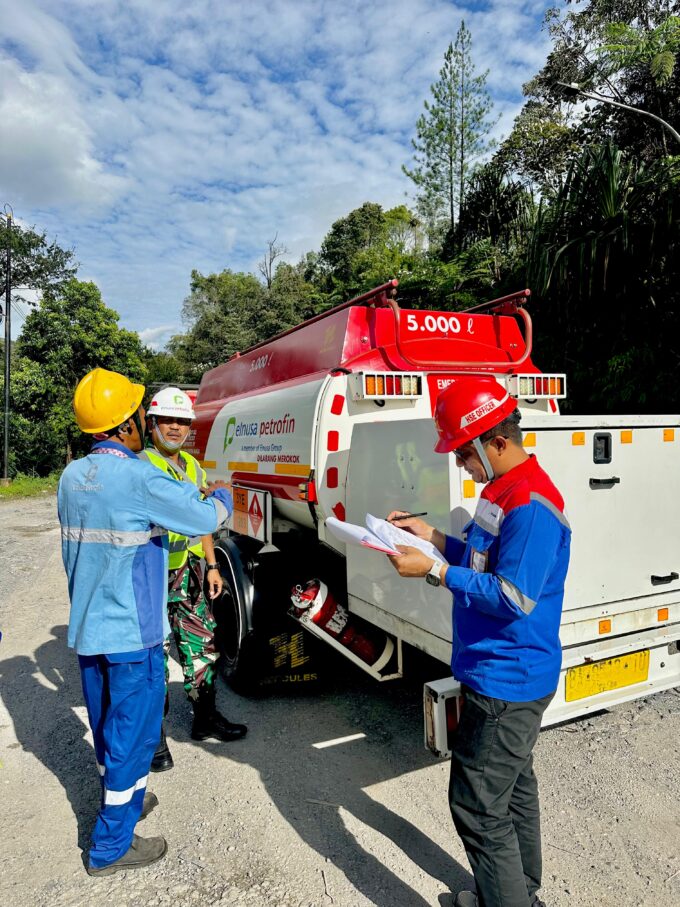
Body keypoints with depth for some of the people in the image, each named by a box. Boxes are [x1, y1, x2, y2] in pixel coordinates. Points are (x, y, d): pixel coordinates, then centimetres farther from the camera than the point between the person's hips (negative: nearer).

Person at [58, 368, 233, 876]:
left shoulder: (72, 477, 2)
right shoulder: (140, 479, -22)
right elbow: (207, 519, -15)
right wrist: (221, 494, 6)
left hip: (86, 629, 8)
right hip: (132, 632, -8)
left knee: (107, 728, 23)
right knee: (133, 733, 8)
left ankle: (124, 801, 43)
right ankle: (112, 847, 22)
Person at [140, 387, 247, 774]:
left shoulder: (194, 468, 12)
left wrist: (211, 566, 15)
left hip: (191, 574, 7)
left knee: (202, 646, 16)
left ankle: (206, 717, 33)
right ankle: (153, 736, 19)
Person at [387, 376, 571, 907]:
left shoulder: (531, 505, -25)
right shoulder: (501, 491, 7)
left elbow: (514, 597, -27)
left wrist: (435, 571, -25)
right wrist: (433, 536, 4)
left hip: (506, 684, -10)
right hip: (511, 677, 10)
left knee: (478, 808, 2)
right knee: (515, 787, 25)